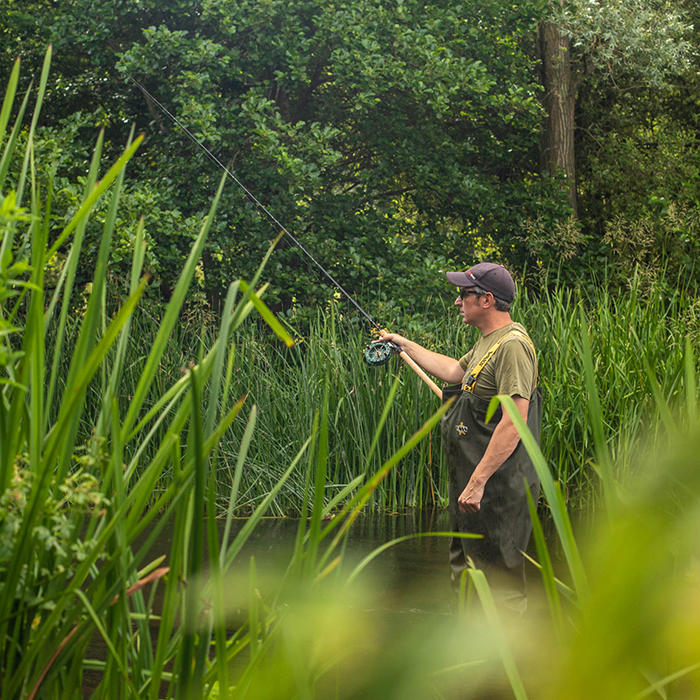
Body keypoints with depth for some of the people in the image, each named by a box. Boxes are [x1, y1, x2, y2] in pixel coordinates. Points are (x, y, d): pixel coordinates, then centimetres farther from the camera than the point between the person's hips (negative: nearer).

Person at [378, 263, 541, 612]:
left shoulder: (513, 345, -19)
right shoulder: (488, 341, 14)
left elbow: (514, 421, -25)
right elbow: (454, 371, 33)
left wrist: (477, 482, -27)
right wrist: (403, 344, 38)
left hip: (498, 486, -11)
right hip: (474, 479, 11)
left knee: (498, 575, -7)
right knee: (465, 568, 16)